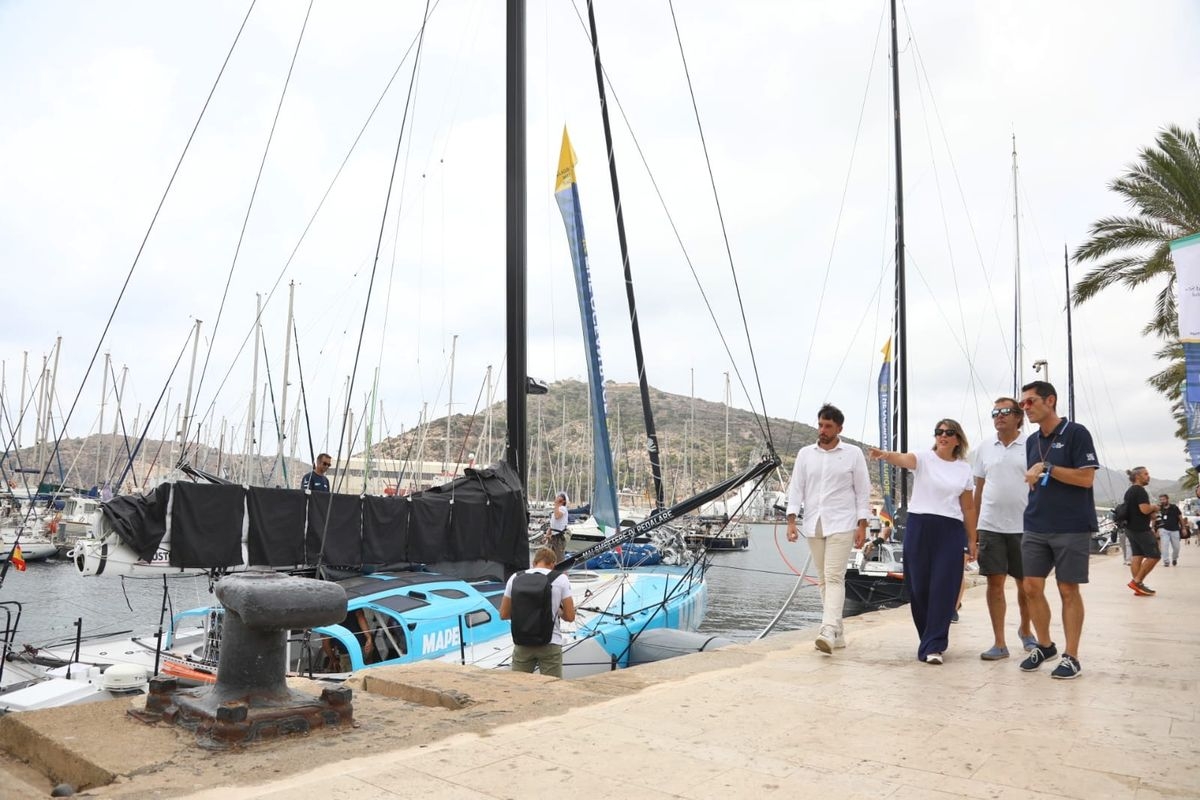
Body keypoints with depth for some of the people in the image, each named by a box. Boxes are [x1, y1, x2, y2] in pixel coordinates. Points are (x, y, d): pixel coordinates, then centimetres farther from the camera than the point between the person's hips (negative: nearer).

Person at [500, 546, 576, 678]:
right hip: (550, 644, -2)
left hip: (522, 644, 2)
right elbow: (570, 616, -3)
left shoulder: (516, 578, 3)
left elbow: (503, 614, 6)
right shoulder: (561, 579, -2)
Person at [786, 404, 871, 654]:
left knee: (834, 577, -15)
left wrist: (862, 526, -5)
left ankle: (828, 632, -24)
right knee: (824, 580, 8)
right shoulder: (805, 454, 9)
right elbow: (796, 488, 7)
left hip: (841, 524, -4)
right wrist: (791, 521, -3)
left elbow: (862, 491, 1)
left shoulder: (853, 454, 1)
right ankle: (837, 634, 16)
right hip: (813, 525, 4)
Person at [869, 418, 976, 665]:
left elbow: (968, 508, 14)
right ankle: (934, 639, 22)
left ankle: (933, 646, -1)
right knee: (919, 586, 3)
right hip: (919, 526, -1)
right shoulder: (924, 458, 0)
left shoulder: (964, 469, 9)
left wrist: (972, 540, 12)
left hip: (951, 531, 1)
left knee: (943, 588, -5)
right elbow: (903, 459, -24)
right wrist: (885, 455, -46)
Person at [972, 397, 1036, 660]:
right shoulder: (985, 450, 9)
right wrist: (972, 527, 10)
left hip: (1023, 526, -2)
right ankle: (999, 643, 6)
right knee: (994, 583, 0)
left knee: (1026, 584, 10)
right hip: (991, 527, 2)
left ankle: (1025, 629, 35)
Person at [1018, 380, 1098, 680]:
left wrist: (1047, 468, -16)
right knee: (1031, 588, 5)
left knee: (1068, 590, 1)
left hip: (1072, 528, -6)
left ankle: (1071, 657, 11)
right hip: (1035, 528, 6)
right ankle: (1044, 645, 22)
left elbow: (1086, 478, -13)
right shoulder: (1032, 441, 13)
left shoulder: (1076, 433, -6)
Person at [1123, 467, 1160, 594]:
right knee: (1154, 556, -5)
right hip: (1141, 529, -10)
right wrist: (1154, 507, -3)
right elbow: (1145, 509, -24)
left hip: (1131, 529, 10)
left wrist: (1150, 514, 17)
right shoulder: (1140, 490, -14)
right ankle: (1137, 581, -7)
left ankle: (1138, 587, 3)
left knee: (1136, 556, 6)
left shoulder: (1129, 491, 18)